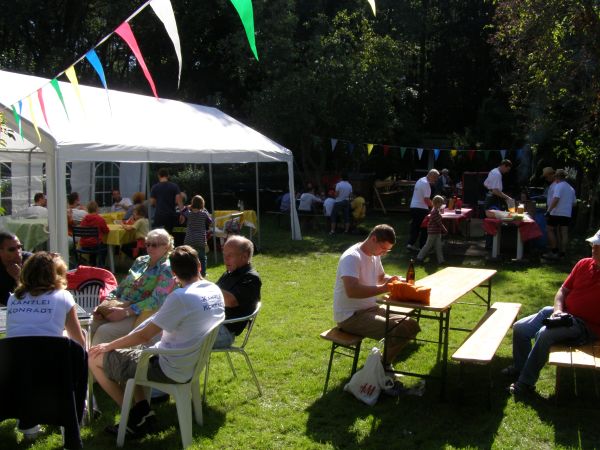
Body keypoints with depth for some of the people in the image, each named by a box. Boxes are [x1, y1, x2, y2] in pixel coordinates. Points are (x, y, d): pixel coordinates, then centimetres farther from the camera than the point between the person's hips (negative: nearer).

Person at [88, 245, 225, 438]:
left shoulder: (180, 297, -26)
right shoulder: (215, 290, -2)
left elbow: (144, 336, -18)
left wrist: (109, 346, -5)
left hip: (169, 370, -9)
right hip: (190, 363, 9)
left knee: (95, 358, 2)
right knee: (127, 352, 26)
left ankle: (137, 416, 8)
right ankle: (144, 411, 14)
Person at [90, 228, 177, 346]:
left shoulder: (167, 269, -7)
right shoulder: (140, 261, 15)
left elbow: (156, 300, -17)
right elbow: (122, 286, 17)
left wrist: (126, 312, -22)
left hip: (142, 315, -6)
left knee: (104, 331, -25)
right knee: (93, 325, -16)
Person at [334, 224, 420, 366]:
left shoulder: (375, 255, 9)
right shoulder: (352, 257, -21)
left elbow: (381, 277, 28)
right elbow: (351, 291, -34)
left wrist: (393, 280, 5)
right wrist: (384, 288, -30)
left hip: (370, 308, 10)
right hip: (350, 316, -10)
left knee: (410, 325, 3)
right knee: (397, 332, -23)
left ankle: (384, 362, 12)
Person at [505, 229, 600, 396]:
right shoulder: (584, 264, 6)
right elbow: (563, 290, 12)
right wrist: (558, 310, -6)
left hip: (586, 326, -7)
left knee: (544, 334, -31)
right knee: (519, 328, 0)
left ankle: (525, 383, -22)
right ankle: (519, 368, 18)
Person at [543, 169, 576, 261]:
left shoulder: (558, 186, -10)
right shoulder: (571, 188, 17)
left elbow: (556, 199, -22)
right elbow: (574, 202, 20)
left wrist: (549, 210, -22)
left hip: (556, 213, -8)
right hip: (567, 214, 8)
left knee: (550, 230, 2)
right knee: (564, 233, 6)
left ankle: (554, 251, -3)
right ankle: (562, 253, 7)